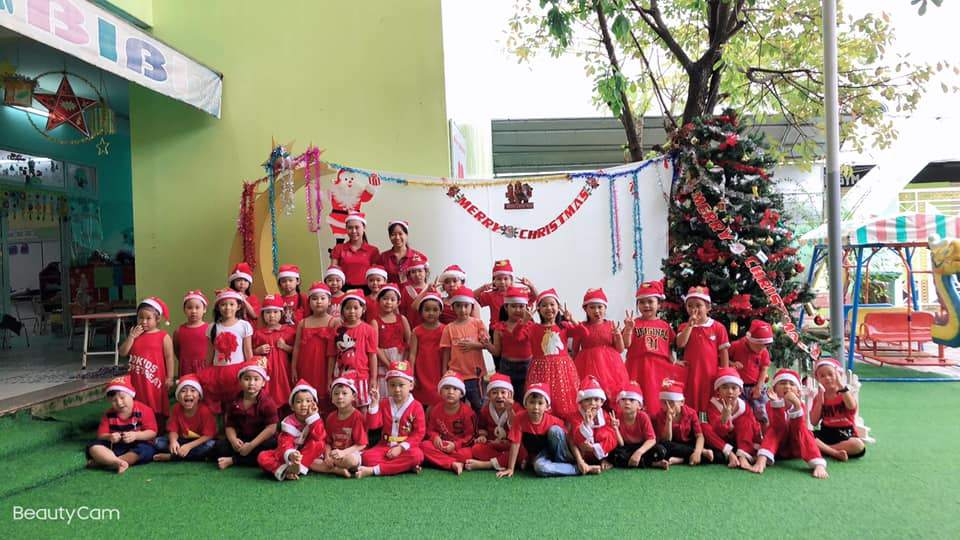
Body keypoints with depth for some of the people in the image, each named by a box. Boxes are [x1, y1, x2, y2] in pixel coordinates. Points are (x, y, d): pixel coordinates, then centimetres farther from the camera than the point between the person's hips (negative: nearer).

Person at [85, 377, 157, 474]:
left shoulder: (144, 410, -8)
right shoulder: (109, 414, 5)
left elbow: (152, 432, -13)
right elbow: (101, 435, 1)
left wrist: (135, 435, -29)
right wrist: (109, 437, -22)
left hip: (137, 445, -4)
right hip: (115, 447, 4)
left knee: (145, 450, -37)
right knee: (93, 447, -18)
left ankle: (107, 461, -31)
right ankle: (118, 462, -41)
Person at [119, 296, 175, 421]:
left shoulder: (163, 337, -6)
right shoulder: (134, 335, 9)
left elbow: (169, 358, -8)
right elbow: (123, 353, 1)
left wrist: (170, 378, -12)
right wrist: (132, 336, -8)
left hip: (155, 381, -5)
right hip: (137, 381, 5)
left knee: (157, 410, 5)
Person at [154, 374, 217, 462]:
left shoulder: (205, 411, -20)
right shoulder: (177, 408, -6)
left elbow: (208, 435, -22)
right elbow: (173, 430, -6)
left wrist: (189, 446, -32)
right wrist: (173, 441, -30)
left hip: (199, 442, -3)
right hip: (182, 441, 4)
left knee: (211, 445, -36)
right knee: (158, 442, -16)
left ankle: (170, 456, -24)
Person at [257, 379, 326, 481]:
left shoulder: (315, 419, -8)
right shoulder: (289, 422, -11)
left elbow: (319, 437, -26)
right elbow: (285, 442, -23)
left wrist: (312, 416, -27)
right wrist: (290, 455, -45)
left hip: (308, 455, 0)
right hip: (287, 456, 0)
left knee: (319, 444, -30)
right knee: (262, 457, -22)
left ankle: (298, 467, -35)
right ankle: (284, 471, -39)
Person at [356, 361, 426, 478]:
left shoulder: (416, 406, -4)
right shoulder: (383, 403, 6)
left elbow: (419, 433, -9)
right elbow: (372, 425, -5)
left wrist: (401, 447, -18)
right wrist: (374, 403, -14)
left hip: (406, 447, -2)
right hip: (385, 446, 3)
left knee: (416, 455, -36)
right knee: (367, 456, -25)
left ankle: (374, 470, -33)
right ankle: (405, 466, -26)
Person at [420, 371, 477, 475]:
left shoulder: (467, 411, -10)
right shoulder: (435, 409, 1)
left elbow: (470, 435, -8)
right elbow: (430, 429, 9)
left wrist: (455, 445, -21)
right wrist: (435, 437, -15)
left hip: (459, 446, -3)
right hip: (440, 445, 3)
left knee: (468, 453, -36)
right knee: (424, 445, -26)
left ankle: (437, 460, -25)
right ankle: (453, 464, -33)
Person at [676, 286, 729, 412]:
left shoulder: (718, 327, 1)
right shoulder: (685, 327, 6)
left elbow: (723, 352, 2)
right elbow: (680, 344, -12)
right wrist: (690, 324, -13)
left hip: (711, 375, -1)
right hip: (691, 374, 1)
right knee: (690, 408, 5)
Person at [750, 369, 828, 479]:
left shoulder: (801, 405, -13)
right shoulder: (771, 404, -16)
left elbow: (799, 429, -30)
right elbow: (779, 428, -32)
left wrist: (796, 405, -43)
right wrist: (777, 404, -44)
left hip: (796, 448, 0)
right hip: (778, 449, 0)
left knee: (803, 430, -28)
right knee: (773, 430, -28)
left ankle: (819, 465, -40)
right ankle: (761, 460, -44)